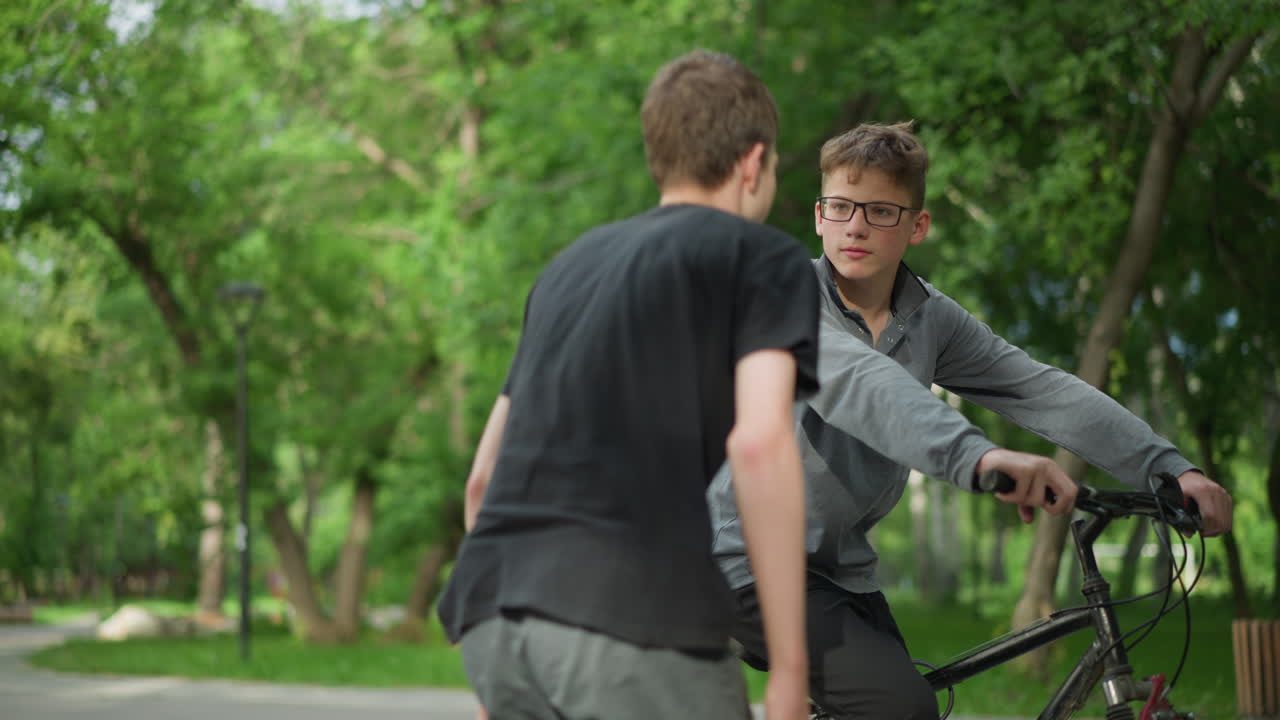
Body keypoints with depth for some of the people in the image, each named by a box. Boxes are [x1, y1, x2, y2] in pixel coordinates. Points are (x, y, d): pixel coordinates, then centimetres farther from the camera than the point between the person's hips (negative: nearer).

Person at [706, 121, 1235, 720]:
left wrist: (1170, 468, -18)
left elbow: (1043, 391, -5)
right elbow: (856, 378, -35)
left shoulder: (932, 320, 4)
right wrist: (975, 455, -53)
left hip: (842, 567, 7)